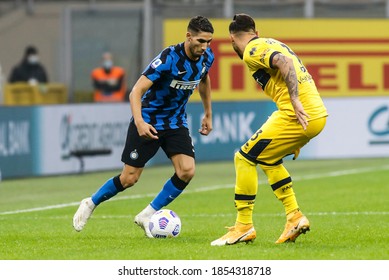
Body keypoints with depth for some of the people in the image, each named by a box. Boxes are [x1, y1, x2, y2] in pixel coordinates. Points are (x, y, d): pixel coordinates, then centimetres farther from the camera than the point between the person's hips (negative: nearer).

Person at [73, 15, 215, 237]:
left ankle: (147, 215, 0)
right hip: (148, 122, -5)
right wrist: (139, 122, -44)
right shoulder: (169, 58, -28)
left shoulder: (206, 57, -8)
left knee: (187, 171, -15)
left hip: (176, 123, 5)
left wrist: (208, 114, 21)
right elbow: (136, 91, -30)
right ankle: (91, 204, 24)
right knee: (129, 178, -2)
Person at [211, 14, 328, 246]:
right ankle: (295, 216, 19)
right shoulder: (272, 44, 24)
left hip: (299, 115, -9)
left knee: (244, 158, 0)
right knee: (268, 159, 26)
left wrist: (295, 101, -29)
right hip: (318, 115, 9)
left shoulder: (253, 51, -4)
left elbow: (285, 63, -22)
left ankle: (244, 226, 2)